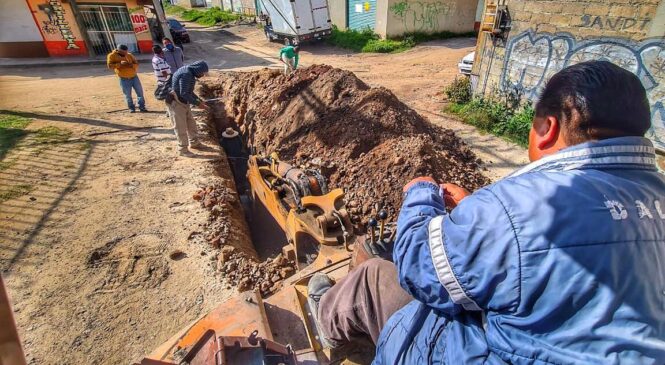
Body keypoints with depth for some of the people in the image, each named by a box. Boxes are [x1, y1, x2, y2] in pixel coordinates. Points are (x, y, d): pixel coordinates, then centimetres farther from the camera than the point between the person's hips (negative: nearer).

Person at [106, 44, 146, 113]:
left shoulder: (129, 55, 4)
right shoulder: (112, 55, -4)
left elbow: (136, 64, 4)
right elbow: (110, 65, -12)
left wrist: (131, 65, -18)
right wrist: (120, 64, -24)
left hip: (134, 77, 3)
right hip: (124, 79, -3)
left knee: (140, 92, 2)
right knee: (128, 94, 2)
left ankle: (142, 106, 12)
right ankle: (131, 108, 14)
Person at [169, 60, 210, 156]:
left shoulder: (190, 73, 8)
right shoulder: (186, 74, -24)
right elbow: (184, 93, -29)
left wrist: (199, 99, 9)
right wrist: (197, 103, -26)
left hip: (184, 102, 10)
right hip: (176, 102, -10)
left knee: (191, 123, 18)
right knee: (181, 127, 0)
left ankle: (194, 142, 35)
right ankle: (182, 149, 12)